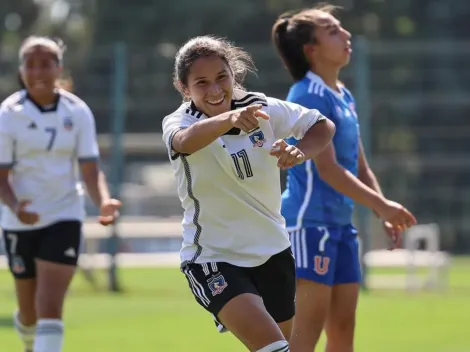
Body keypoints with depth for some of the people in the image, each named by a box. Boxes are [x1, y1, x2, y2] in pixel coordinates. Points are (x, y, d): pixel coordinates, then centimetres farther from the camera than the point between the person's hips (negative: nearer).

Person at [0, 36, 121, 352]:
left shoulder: (77, 111, -3)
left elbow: (91, 170, -3)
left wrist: (104, 201, -24)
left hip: (64, 216, 0)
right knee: (29, 310, 13)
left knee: (51, 306, -14)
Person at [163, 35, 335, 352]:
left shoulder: (264, 109, -7)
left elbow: (323, 126, 6)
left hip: (272, 251, 5)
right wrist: (230, 118, -62)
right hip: (213, 258, -5)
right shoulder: (178, 123, -17)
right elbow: (186, 141, -42)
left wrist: (300, 153, -17)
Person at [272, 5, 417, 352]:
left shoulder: (344, 97, 16)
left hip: (340, 224, 9)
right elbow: (327, 168, -20)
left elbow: (360, 168, 19)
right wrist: (382, 205, -20)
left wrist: (385, 215, 6)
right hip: (310, 220, -9)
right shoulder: (310, 95, -13)